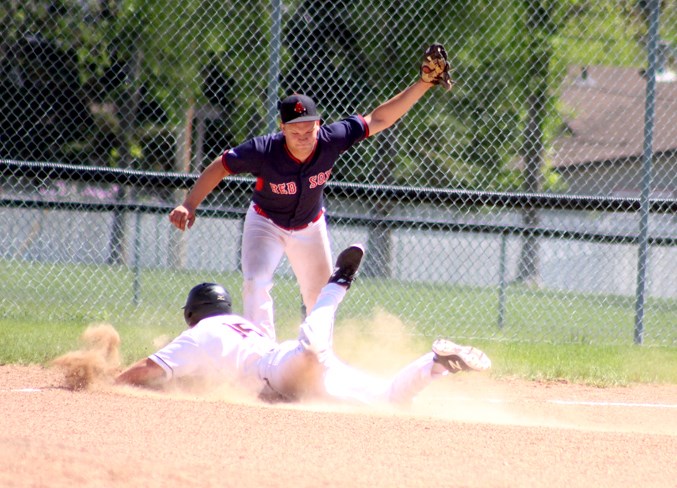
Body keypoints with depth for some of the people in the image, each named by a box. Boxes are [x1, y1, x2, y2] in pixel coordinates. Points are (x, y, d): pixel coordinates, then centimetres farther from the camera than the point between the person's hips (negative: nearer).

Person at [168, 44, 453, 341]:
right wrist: (189, 205, -32)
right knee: (256, 285, -23)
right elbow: (220, 167, -23)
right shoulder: (263, 151, -35)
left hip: (310, 227, 3)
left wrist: (424, 84, -25)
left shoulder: (331, 140, -29)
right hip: (265, 223, -3)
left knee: (321, 299, 12)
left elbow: (379, 119, -21)